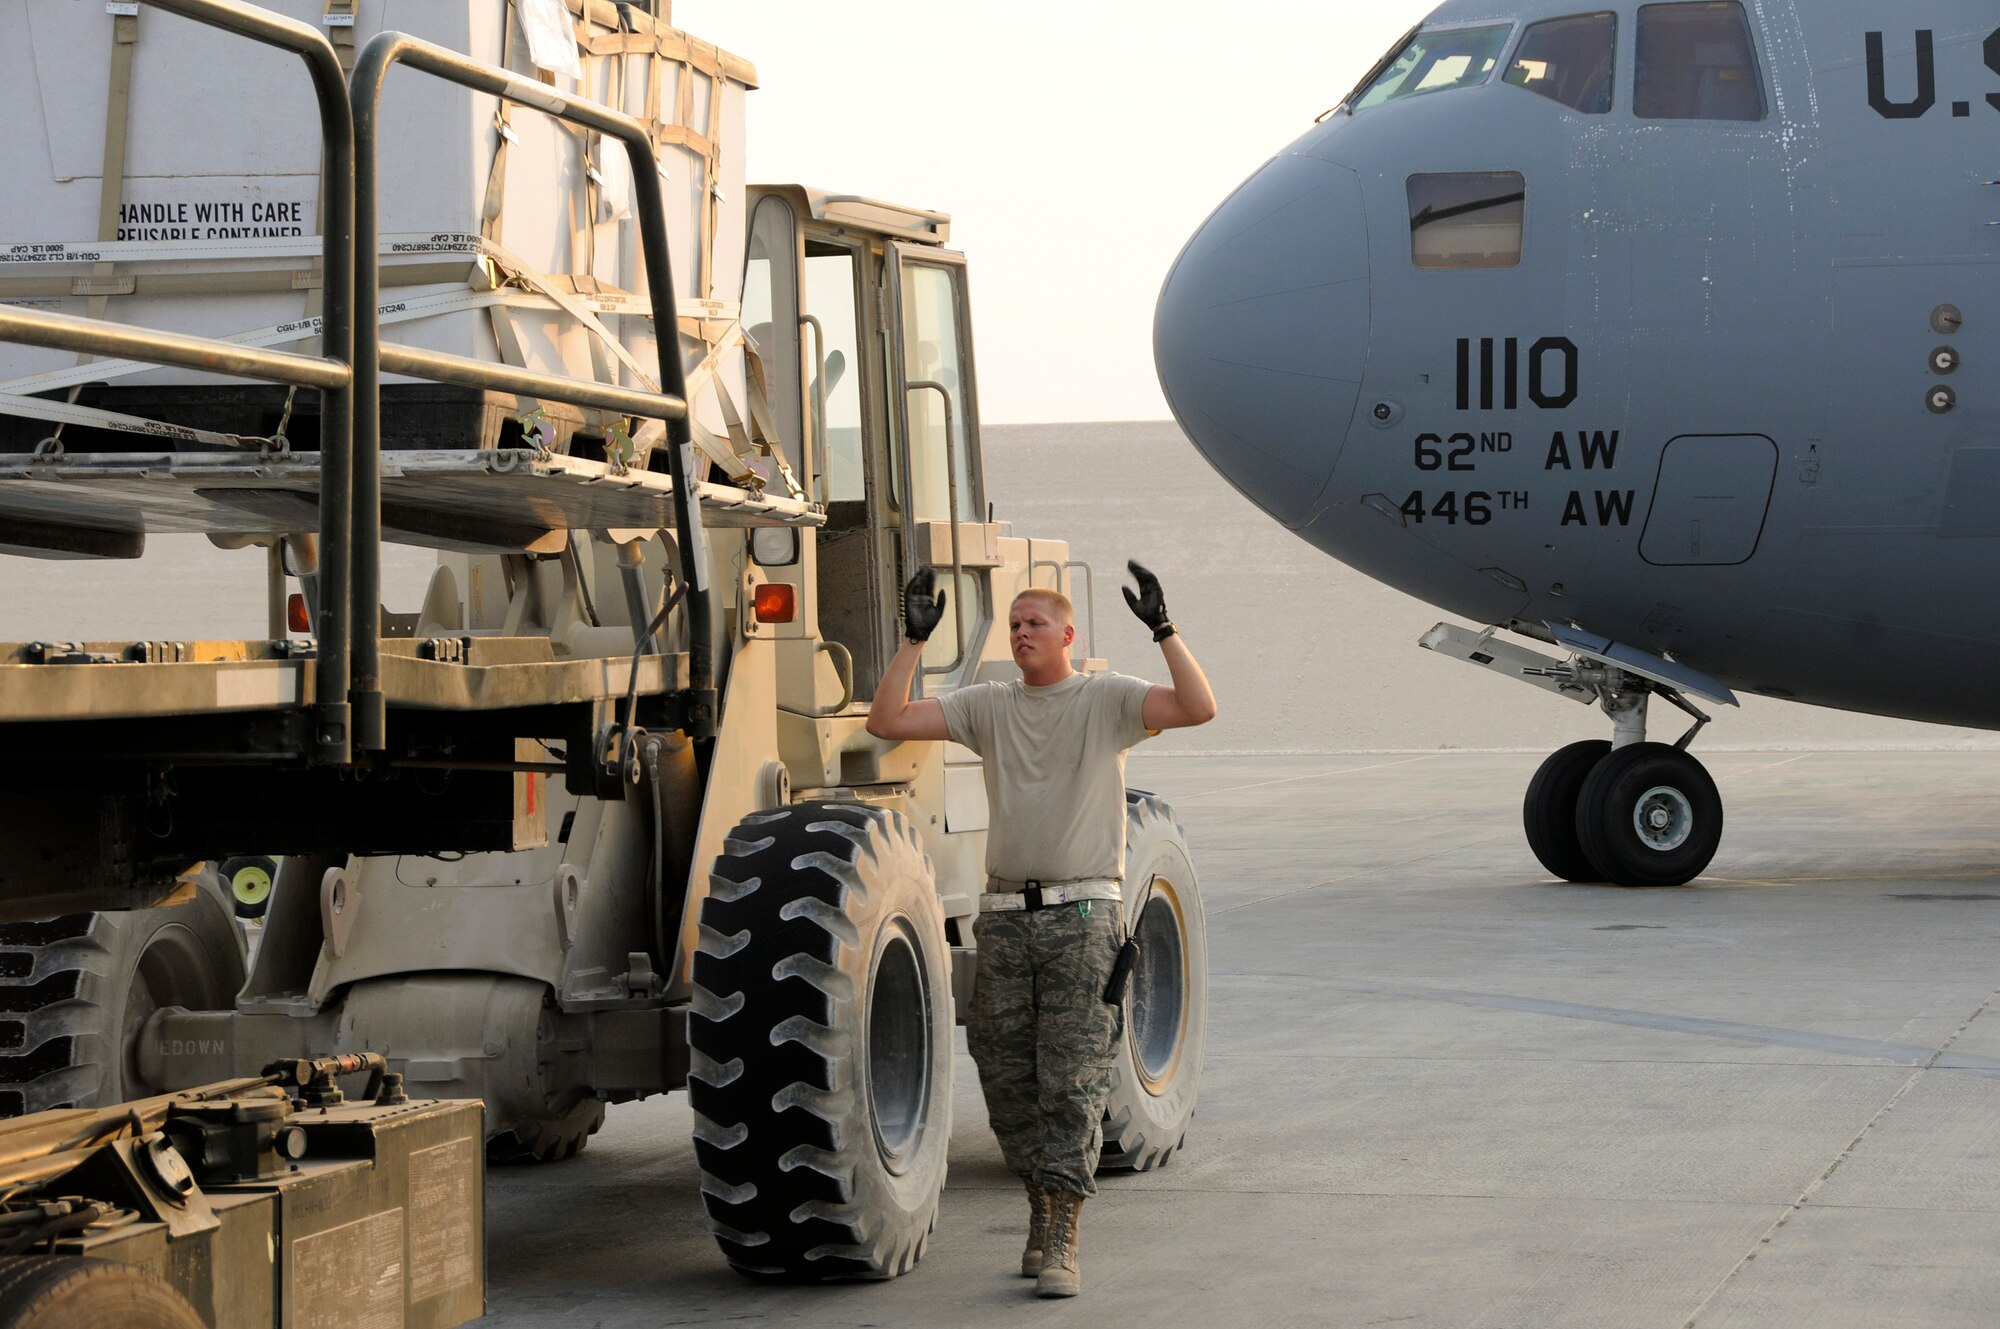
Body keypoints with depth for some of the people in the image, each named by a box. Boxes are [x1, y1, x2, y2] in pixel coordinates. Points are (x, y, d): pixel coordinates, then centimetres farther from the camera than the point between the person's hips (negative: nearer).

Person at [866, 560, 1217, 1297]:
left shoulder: (1106, 699, 1)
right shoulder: (989, 706, 11)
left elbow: (1198, 708, -13)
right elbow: (887, 721, 6)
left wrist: (1163, 629, -20)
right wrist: (913, 640, 0)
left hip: (1081, 912, -4)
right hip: (1005, 915, 4)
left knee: (1073, 1080, -7)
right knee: (1006, 1073, 7)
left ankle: (1061, 1243, -9)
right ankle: (1041, 1205, 25)